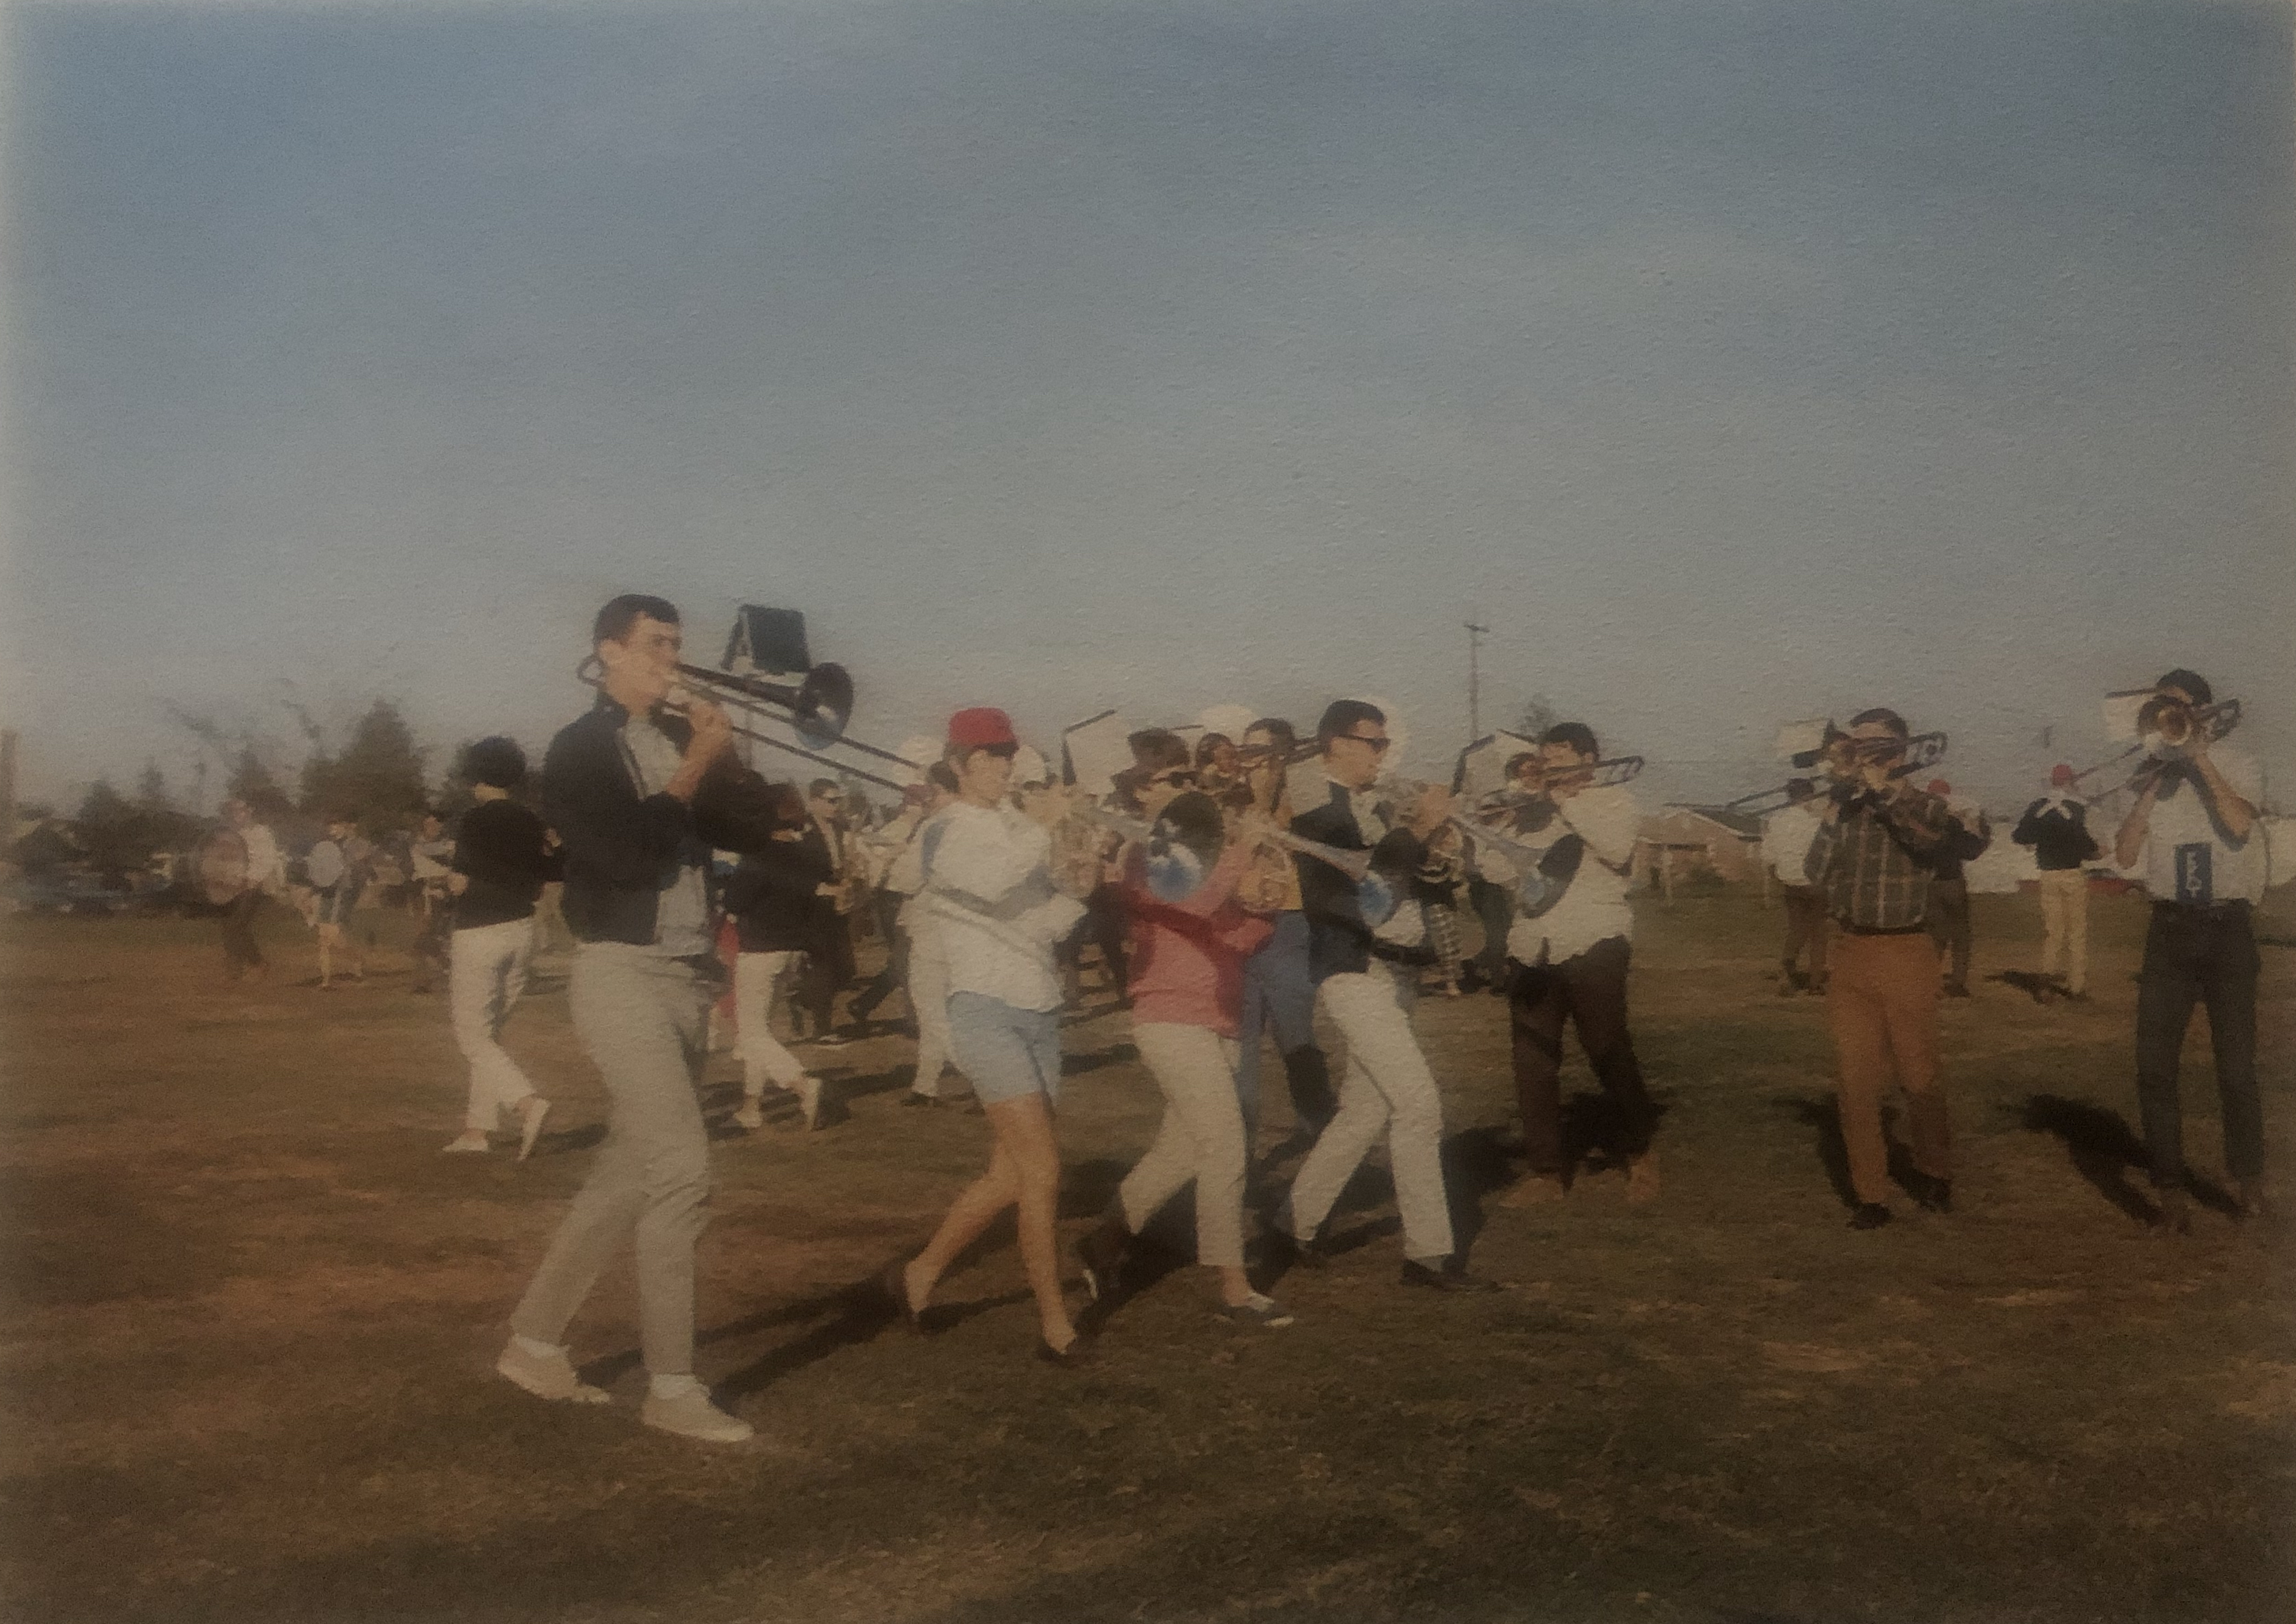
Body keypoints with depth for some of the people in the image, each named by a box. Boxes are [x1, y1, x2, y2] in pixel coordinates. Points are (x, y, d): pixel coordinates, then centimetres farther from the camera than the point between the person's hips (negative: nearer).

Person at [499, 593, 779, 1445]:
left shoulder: (681, 739, 13)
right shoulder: (580, 750, -7)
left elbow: (746, 832, 7)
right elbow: (631, 854, -20)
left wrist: (722, 751, -4)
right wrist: (695, 764, -13)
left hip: (689, 977, 7)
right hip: (623, 975, -7)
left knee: (630, 1172, 13)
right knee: (681, 1166, -13)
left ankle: (534, 1339, 27)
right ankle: (671, 1387, -5)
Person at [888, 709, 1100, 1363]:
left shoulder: (1019, 829, 11)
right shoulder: (944, 834, -5)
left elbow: (1046, 925, 10)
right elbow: (992, 881, -26)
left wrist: (1076, 883, -6)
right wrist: (1041, 825, -19)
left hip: (1040, 1009, 7)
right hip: (986, 1009, -7)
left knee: (1011, 1172, 11)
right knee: (1042, 1168, -12)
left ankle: (921, 1273, 27)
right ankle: (1055, 1325, -4)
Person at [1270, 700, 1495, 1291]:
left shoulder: (1380, 809, 16)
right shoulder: (1316, 814, -8)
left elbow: (1410, 875, 17)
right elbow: (1348, 876, -22)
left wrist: (1434, 830, 0)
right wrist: (1418, 828, -23)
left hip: (1395, 972, 9)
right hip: (1353, 972, -9)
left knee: (1365, 1110, 12)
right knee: (1418, 1103, -14)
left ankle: (1296, 1225, 25)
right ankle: (1430, 1253, -8)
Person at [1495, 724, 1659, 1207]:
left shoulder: (1612, 798, 6)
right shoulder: (1530, 811, 18)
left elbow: (1618, 850, -13)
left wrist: (1569, 800, -8)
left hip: (1592, 942, -5)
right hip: (1533, 947, 5)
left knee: (1609, 1053, -3)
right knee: (1532, 1061, 3)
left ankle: (1639, 1154, 17)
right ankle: (1546, 1169, 11)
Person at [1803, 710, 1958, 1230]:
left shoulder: (1921, 805, 2)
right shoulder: (1841, 806, 8)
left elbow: (1930, 834, -23)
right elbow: (1816, 873, -5)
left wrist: (1881, 785, -21)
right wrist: (1840, 800, -9)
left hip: (1905, 954, -2)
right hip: (1849, 955, 3)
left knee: (1920, 1076, 5)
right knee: (1856, 1081, 2)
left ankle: (1933, 1173, 28)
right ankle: (1870, 1195, 9)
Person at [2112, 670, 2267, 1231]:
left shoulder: (2232, 764, 0)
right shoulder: (2150, 774, 8)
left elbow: (2240, 827, -19)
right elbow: (2125, 854, -2)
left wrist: (2201, 760, -15)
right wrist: (2152, 786, -7)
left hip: (2228, 926, -2)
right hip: (2171, 927, 2)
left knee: (2237, 1062, 4)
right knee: (2155, 1065, -1)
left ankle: (2249, 1180, 23)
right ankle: (2170, 1189, 8)